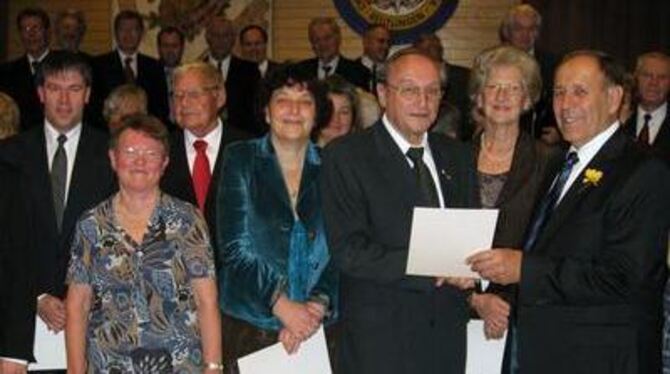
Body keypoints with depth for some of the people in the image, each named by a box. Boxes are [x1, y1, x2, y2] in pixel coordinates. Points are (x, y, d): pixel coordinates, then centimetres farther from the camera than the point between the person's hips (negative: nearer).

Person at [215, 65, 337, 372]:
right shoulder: (240, 159, 0)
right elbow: (234, 246, -8)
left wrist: (318, 305, -15)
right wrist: (283, 306, -16)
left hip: (315, 325, 1)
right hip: (246, 324, -1)